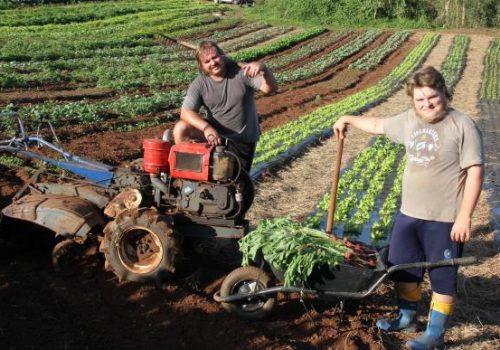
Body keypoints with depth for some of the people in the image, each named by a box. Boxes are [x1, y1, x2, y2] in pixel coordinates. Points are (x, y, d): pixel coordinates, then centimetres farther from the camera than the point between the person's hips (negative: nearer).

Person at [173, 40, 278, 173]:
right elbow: (186, 112, -18)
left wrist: (264, 70, -48)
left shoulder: (242, 72, -15)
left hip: (243, 138, -1)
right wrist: (206, 127, -36)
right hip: (214, 131, 1)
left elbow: (270, 88, -26)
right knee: (180, 129, -21)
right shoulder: (199, 84, -10)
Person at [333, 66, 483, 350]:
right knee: (403, 270, 19)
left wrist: (464, 216, -21)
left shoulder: (462, 126, -13)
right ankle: (407, 317, 40)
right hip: (409, 214, 7)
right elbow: (379, 125, 24)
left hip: (445, 219, -7)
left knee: (443, 278, 6)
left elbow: (475, 172, -17)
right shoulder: (410, 120, 6)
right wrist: (348, 119, 32)